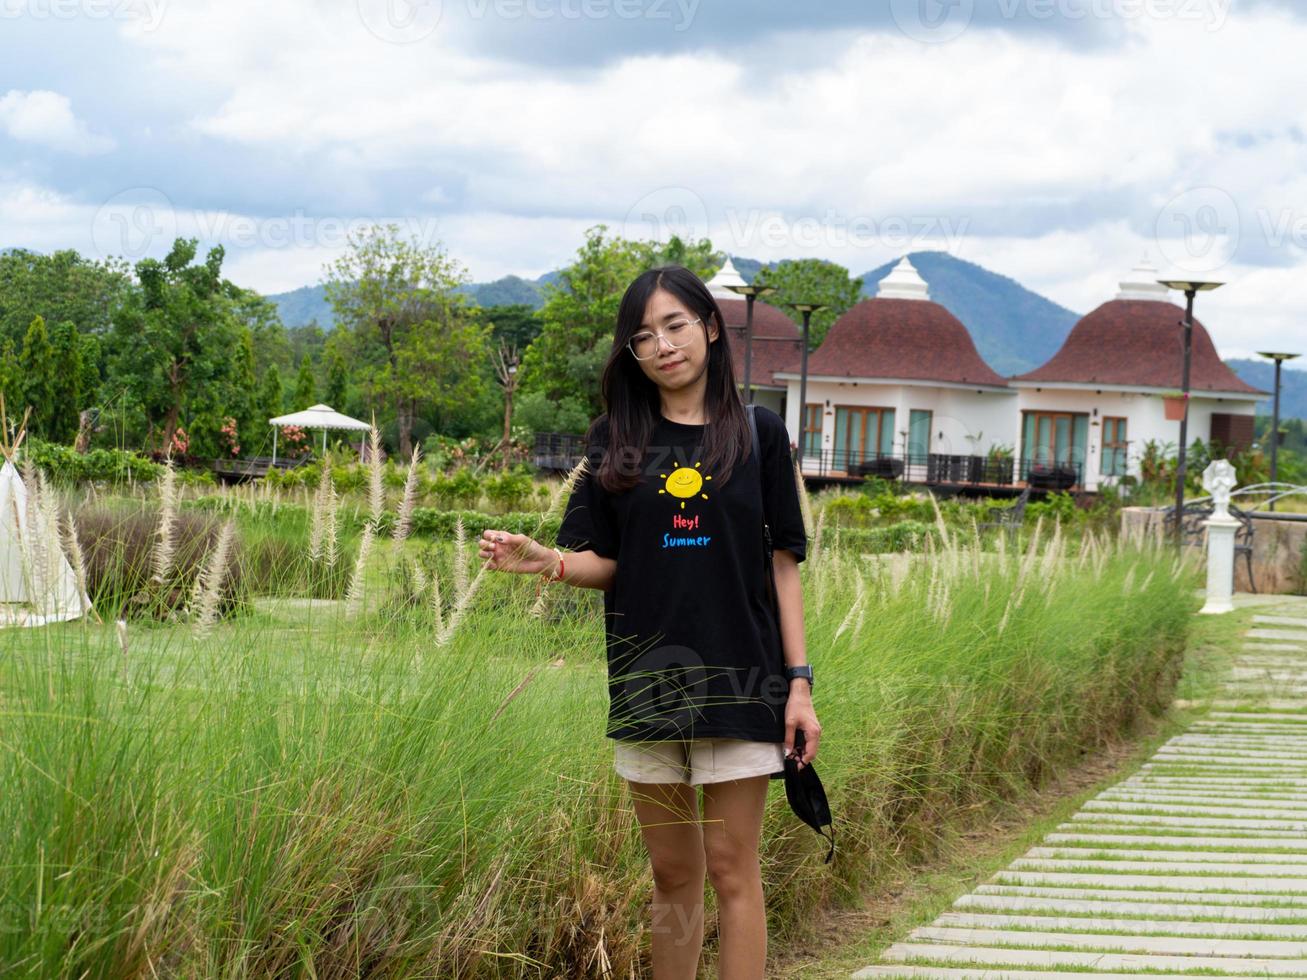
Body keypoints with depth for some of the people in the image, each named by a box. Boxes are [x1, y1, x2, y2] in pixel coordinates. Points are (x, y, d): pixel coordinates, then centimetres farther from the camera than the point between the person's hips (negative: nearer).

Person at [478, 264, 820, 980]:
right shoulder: (617, 438, 7)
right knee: (673, 875, 10)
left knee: (732, 872, -1)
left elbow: (784, 563, 3)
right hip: (646, 679, 2)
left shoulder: (758, 433, 3)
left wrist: (800, 682, -3)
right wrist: (543, 560, -17)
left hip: (738, 677, -2)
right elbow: (603, 564, 5)